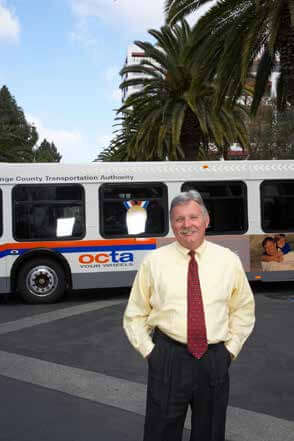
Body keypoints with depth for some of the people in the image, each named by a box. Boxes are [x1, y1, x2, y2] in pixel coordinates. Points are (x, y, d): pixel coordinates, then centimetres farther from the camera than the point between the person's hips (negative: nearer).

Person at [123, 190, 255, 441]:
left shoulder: (228, 260, 2)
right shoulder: (154, 261, -2)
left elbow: (243, 309, 13)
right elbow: (135, 314, 6)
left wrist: (231, 348, 6)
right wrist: (149, 351, -1)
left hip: (215, 361, 2)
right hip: (168, 359, -1)